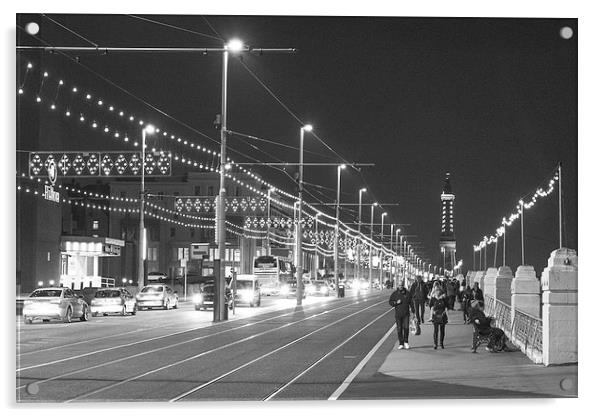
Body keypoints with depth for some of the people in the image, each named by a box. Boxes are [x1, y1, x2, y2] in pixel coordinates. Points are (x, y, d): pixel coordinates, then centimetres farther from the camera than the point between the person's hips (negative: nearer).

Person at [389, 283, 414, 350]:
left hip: (406, 314, 0)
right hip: (398, 314, 0)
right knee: (399, 329, 1)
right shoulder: (395, 293, 2)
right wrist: (396, 302, -15)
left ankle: (406, 342, 9)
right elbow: (390, 302, 4)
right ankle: (401, 344, 8)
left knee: (406, 327, -10)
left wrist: (413, 311, 5)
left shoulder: (407, 293, 4)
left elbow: (411, 303, 9)